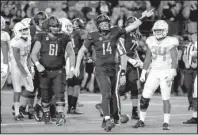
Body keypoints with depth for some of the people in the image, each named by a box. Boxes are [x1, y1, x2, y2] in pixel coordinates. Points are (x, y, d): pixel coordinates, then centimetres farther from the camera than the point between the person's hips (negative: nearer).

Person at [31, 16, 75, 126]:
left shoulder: (64, 38, 0)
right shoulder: (42, 38, -1)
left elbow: (71, 54, 8)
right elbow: (34, 53, -1)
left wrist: (72, 68, -3)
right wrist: (38, 64, -18)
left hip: (59, 71, -1)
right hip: (45, 71, 1)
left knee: (59, 93, -13)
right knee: (45, 95, 9)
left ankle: (60, 115, -16)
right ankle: (46, 115, 25)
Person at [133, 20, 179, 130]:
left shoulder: (170, 42, -8)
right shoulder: (151, 41, 5)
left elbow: (174, 60, -11)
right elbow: (148, 58, 12)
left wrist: (172, 74, -21)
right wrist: (143, 73, 10)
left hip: (166, 72, -4)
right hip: (154, 72, 4)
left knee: (166, 99, -5)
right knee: (145, 97, -1)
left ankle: (166, 123, 1)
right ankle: (141, 121, 10)